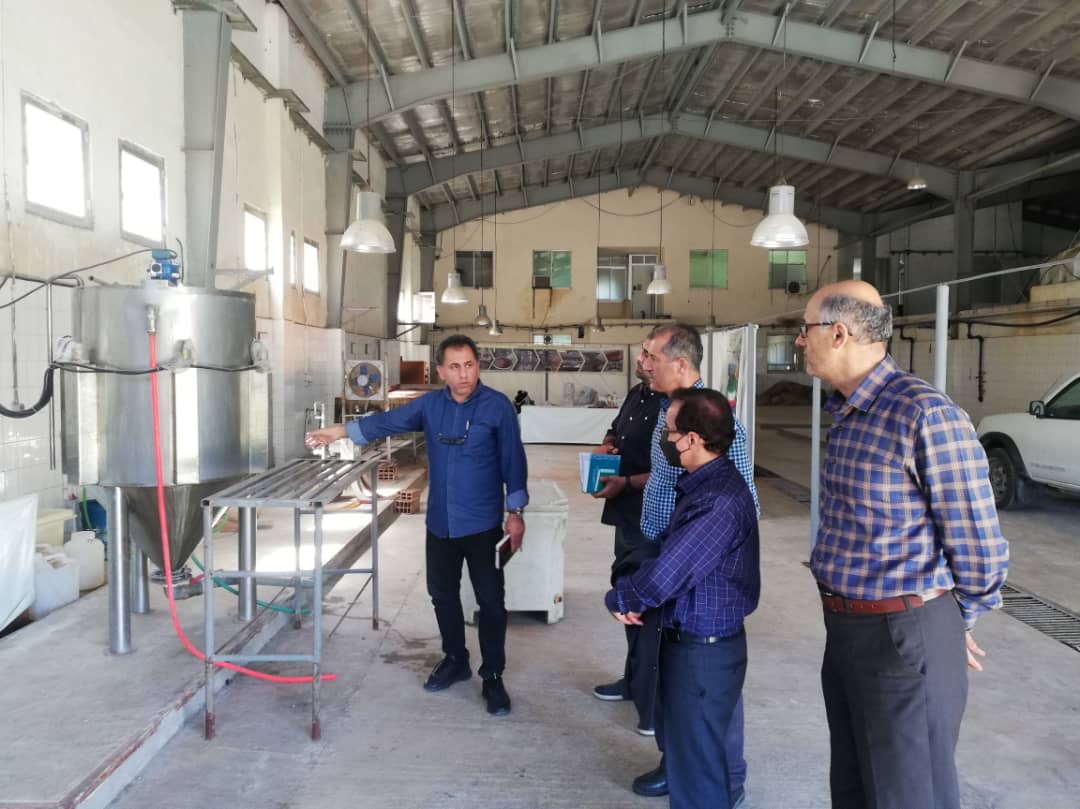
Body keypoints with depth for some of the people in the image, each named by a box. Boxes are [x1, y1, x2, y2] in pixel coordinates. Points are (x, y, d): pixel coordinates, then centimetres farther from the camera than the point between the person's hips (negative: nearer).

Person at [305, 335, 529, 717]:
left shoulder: (498, 406, -10)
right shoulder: (430, 404, 1)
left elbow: (513, 461, -7)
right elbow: (387, 421, 6)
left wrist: (515, 512, -8)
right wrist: (338, 432, -2)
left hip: (483, 524, -4)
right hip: (440, 522, 5)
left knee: (491, 601, 3)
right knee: (442, 594, 17)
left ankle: (492, 677, 18)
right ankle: (455, 660, 37)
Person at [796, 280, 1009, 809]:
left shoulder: (924, 413, -20)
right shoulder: (845, 414, 9)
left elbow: (975, 541, -15)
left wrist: (954, 623, 0)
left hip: (905, 637, -8)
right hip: (843, 629, 9)